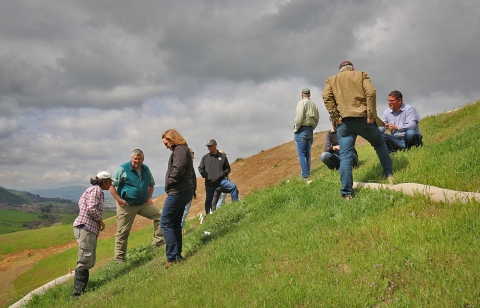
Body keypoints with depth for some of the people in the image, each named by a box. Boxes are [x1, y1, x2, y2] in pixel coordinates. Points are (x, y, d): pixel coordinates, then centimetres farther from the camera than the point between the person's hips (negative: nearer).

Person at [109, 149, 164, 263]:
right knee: (122, 232, 0)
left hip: (143, 204, 5)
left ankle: (158, 243, -1)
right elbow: (111, 185, -10)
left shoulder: (146, 169, 7)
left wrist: (149, 197, 8)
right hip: (126, 206, -5)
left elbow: (151, 184, 23)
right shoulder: (123, 169, -10)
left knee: (160, 215, -8)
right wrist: (118, 199, -17)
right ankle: (119, 258, 11)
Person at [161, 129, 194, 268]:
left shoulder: (180, 150, -10)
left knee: (165, 222, -7)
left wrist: (168, 183, -11)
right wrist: (170, 185, 7)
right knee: (175, 224, 13)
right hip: (183, 191, 10)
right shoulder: (181, 150, 20)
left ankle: (173, 257, -8)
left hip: (178, 192, -10)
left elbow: (178, 169, -24)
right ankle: (177, 255, 17)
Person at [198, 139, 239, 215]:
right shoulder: (205, 157, 8)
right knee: (208, 200, 6)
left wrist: (222, 175, -6)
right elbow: (200, 168, 10)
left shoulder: (222, 156, 7)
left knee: (233, 186, -23)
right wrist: (206, 176, -4)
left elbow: (227, 168, 12)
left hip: (220, 180, -1)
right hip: (209, 182, 1)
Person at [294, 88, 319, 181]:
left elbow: (299, 118, -17)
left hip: (301, 131, -7)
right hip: (310, 130, 7)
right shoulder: (314, 105, 13)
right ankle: (308, 173, 13)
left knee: (302, 155, -7)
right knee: (307, 154, 12)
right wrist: (311, 129, 16)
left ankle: (305, 176, -12)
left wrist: (296, 129, -8)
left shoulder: (302, 103, -7)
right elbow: (316, 120, 11)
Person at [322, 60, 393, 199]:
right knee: (379, 144, 23)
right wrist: (371, 114, -7)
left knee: (345, 156, -3)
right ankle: (389, 175, 22)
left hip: (344, 121, 0)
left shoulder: (331, 80, 18)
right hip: (363, 118, 0)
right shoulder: (361, 75, 15)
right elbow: (371, 92, -4)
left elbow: (327, 97, -2)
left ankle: (347, 193, -8)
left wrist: (334, 116, -5)